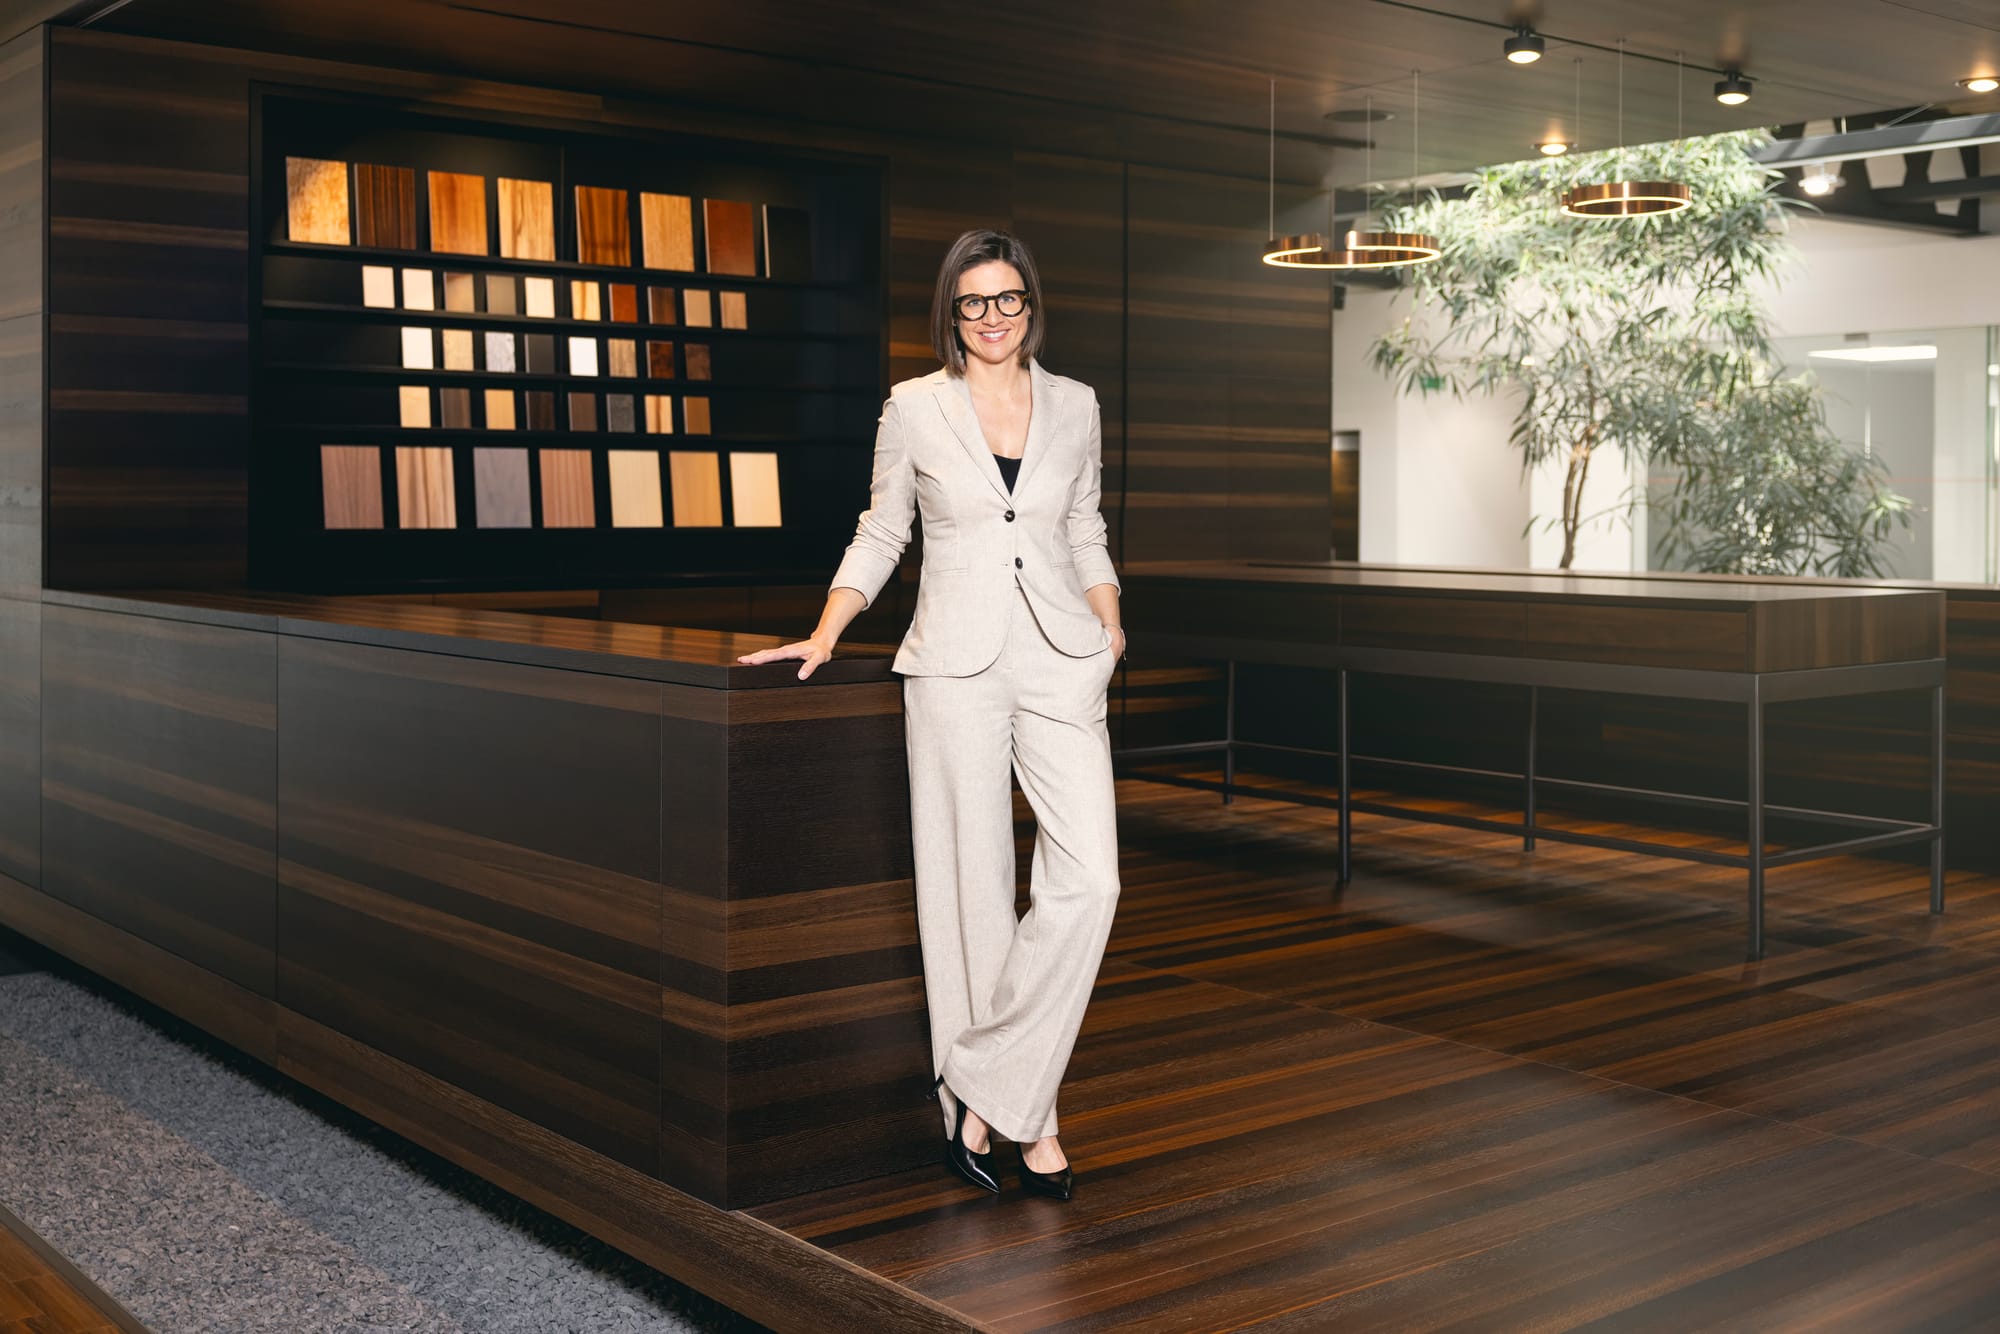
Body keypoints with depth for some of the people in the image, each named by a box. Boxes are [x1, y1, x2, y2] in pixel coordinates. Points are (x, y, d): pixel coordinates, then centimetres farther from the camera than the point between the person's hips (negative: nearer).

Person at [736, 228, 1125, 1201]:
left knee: (1088, 880, -11)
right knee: (974, 891, 1)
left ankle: (982, 1093, 0)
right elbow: (879, 535, 10)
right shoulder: (914, 409, 3)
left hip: (1061, 663, 2)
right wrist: (824, 636, 0)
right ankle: (1026, 1115, 13)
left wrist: (1110, 628, 9)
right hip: (957, 665, -2)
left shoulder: (1074, 407, 10)